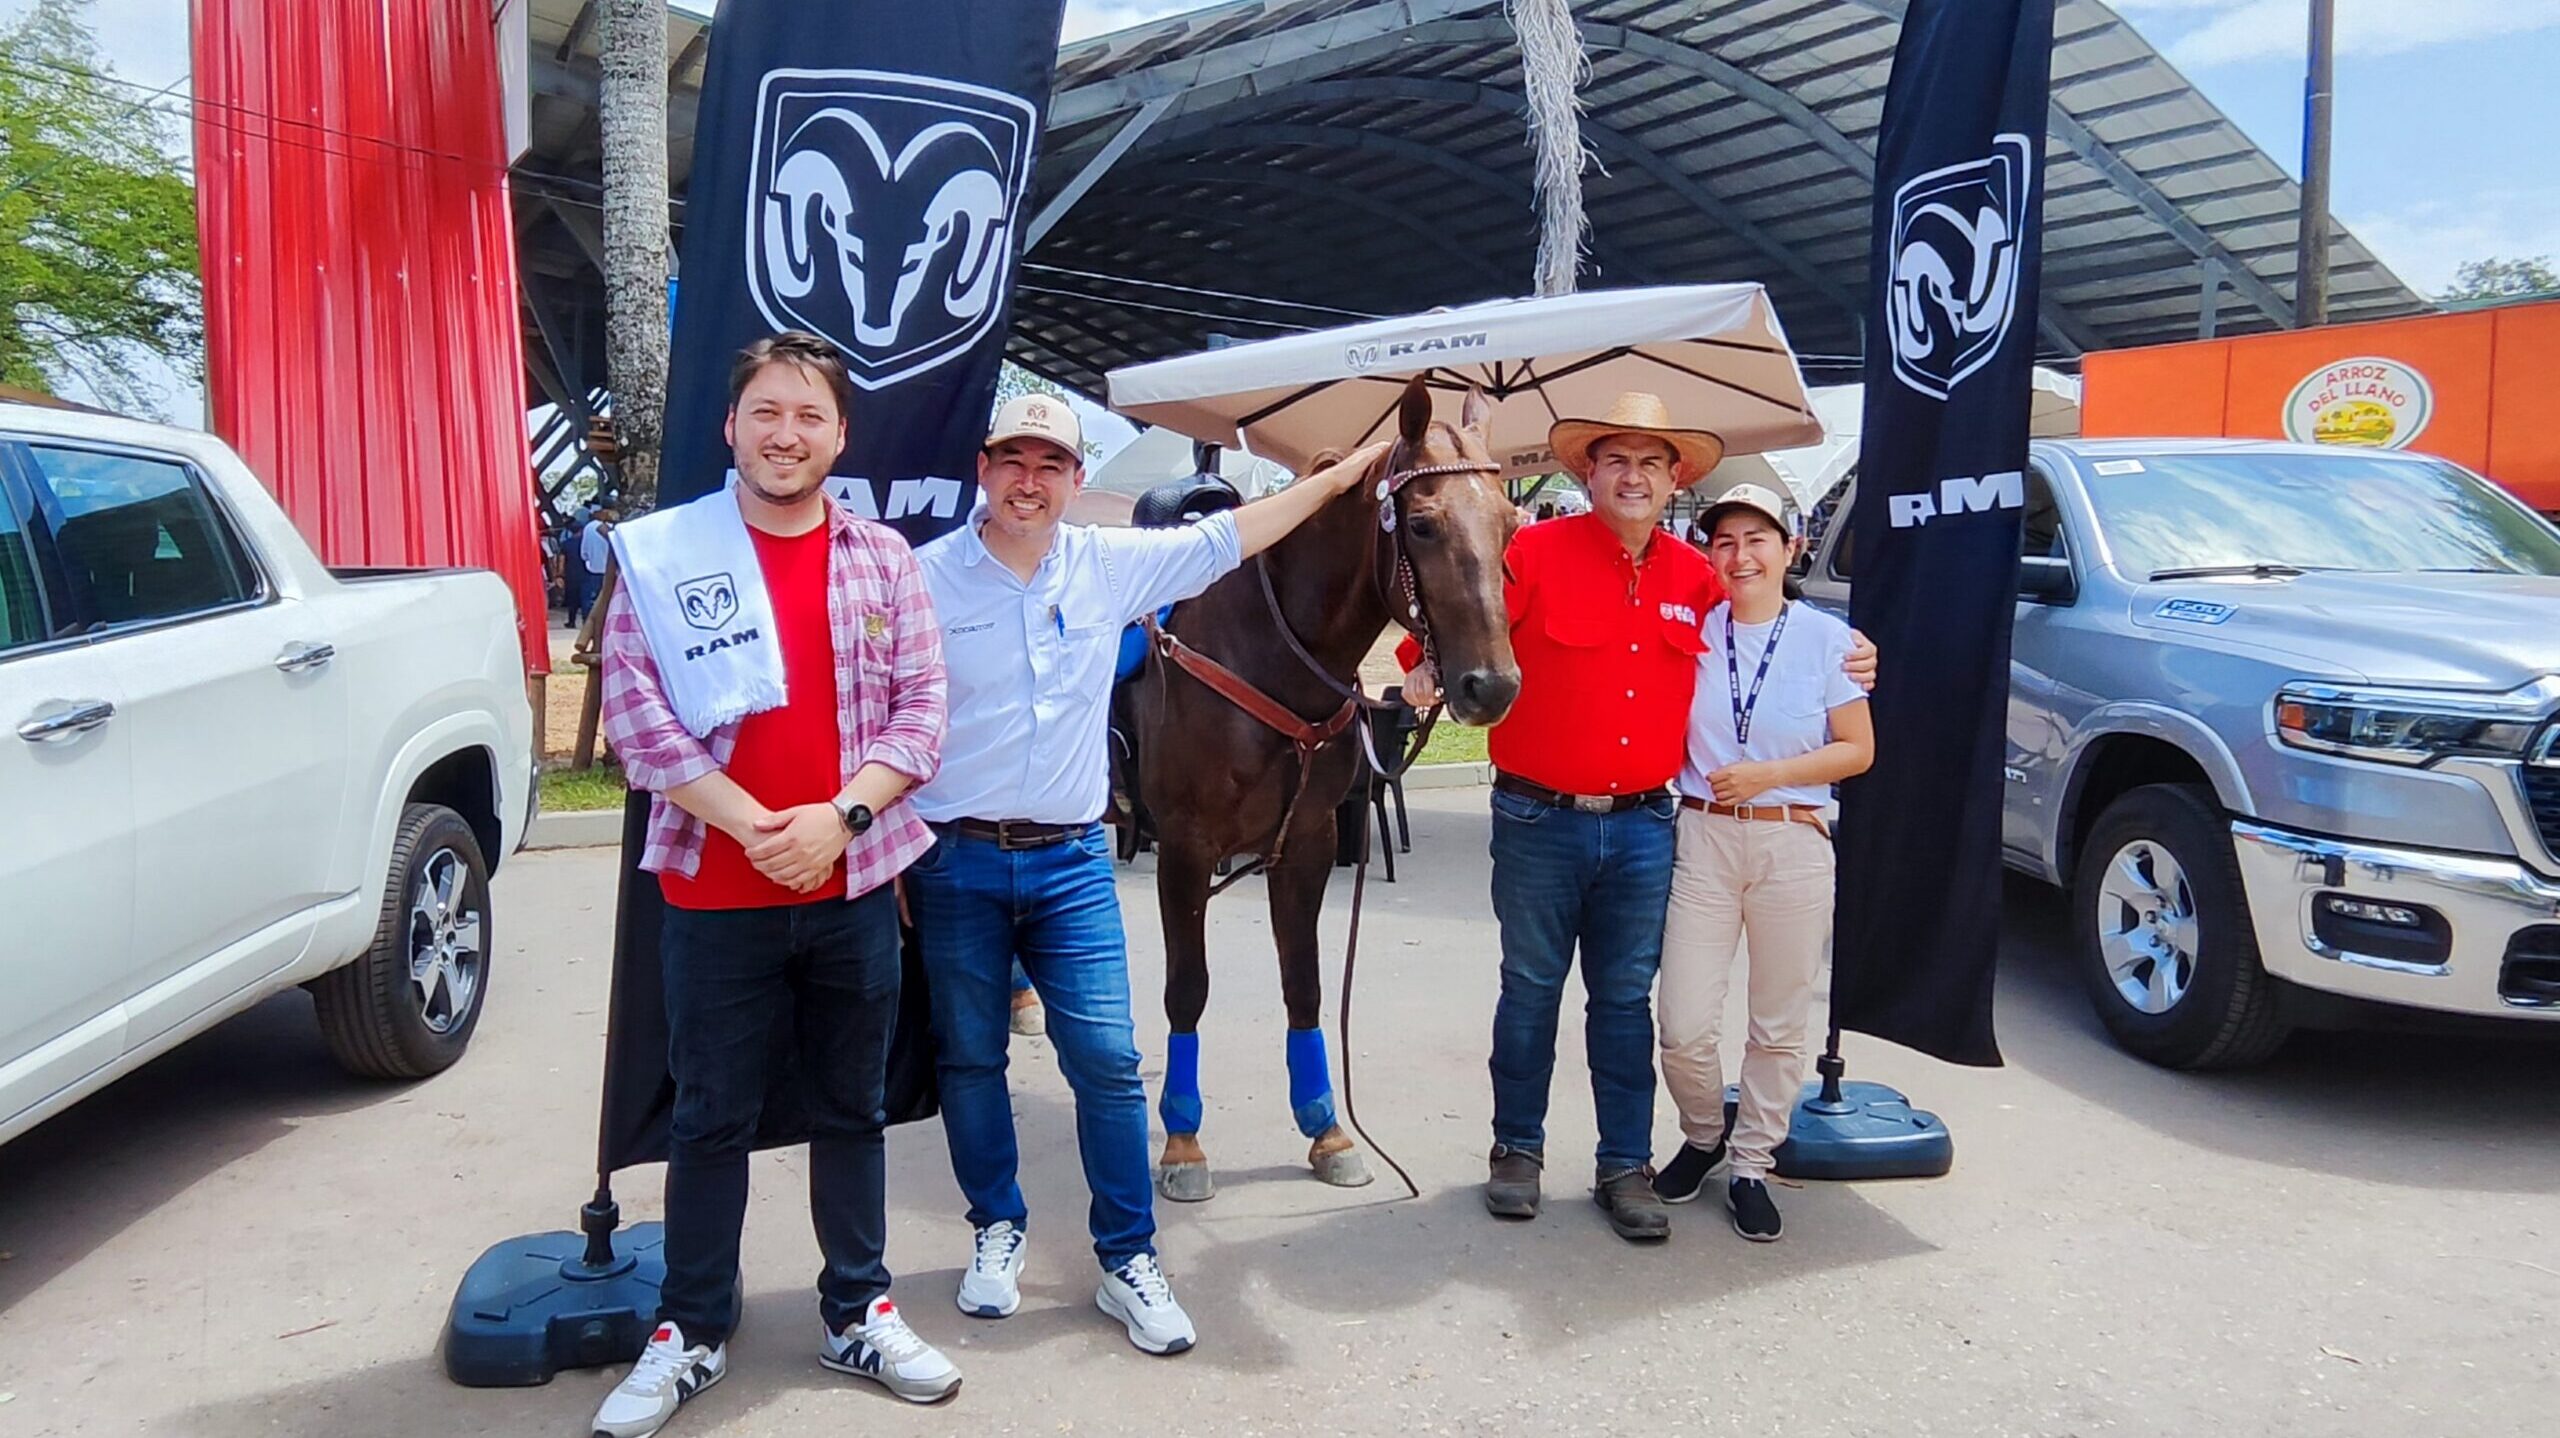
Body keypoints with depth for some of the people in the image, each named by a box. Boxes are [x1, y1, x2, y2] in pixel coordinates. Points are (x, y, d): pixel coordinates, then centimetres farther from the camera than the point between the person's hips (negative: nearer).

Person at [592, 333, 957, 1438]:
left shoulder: (883, 559, 5)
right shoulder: (664, 550, -2)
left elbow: (919, 710, 2)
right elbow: (632, 703, -8)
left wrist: (838, 818, -13)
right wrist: (747, 822, -16)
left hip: (854, 887, 2)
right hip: (713, 892, -2)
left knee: (852, 1107, 14)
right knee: (712, 1118, 10)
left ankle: (858, 1311, 29)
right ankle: (690, 1333, 26)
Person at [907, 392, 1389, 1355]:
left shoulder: (1111, 564, 3)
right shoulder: (929, 578, -4)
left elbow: (1227, 538, 12)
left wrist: (1347, 472, 13)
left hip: (1071, 861, 1)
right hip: (955, 863, -1)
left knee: (1107, 1061, -2)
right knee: (970, 1058, 11)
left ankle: (1128, 1261, 13)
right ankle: (998, 1229, 32)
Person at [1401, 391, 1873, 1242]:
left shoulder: (1695, 577, 7)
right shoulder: (1536, 553, -6)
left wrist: (1842, 668, 10)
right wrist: (1426, 670, -26)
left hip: (1642, 828, 3)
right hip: (1538, 822, -2)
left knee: (1625, 1001, 11)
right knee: (1531, 990, 11)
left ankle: (1625, 1167, 22)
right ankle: (1517, 1148, 27)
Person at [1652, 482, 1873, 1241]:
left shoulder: (1824, 637, -1)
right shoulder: (1689, 629, 2)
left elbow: (1858, 750, -1)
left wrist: (1769, 774, -12)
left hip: (1793, 843, 0)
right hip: (1702, 838, 1)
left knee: (1779, 1026, 9)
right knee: (1684, 1027, -2)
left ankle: (1751, 1164, 28)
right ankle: (1702, 1136, 28)